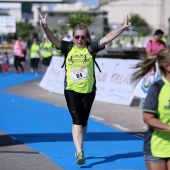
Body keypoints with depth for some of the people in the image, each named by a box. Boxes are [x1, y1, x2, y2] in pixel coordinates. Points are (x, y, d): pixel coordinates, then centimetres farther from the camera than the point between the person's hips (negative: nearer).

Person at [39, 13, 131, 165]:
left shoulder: (91, 48, -3)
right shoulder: (68, 47, -2)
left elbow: (107, 38, -11)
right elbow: (53, 39, -15)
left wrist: (123, 28, -21)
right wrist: (45, 27, -33)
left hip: (88, 90, 1)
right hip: (71, 90, -1)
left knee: (84, 121, 13)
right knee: (77, 120, -10)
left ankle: (79, 148, 34)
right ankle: (79, 152, -14)